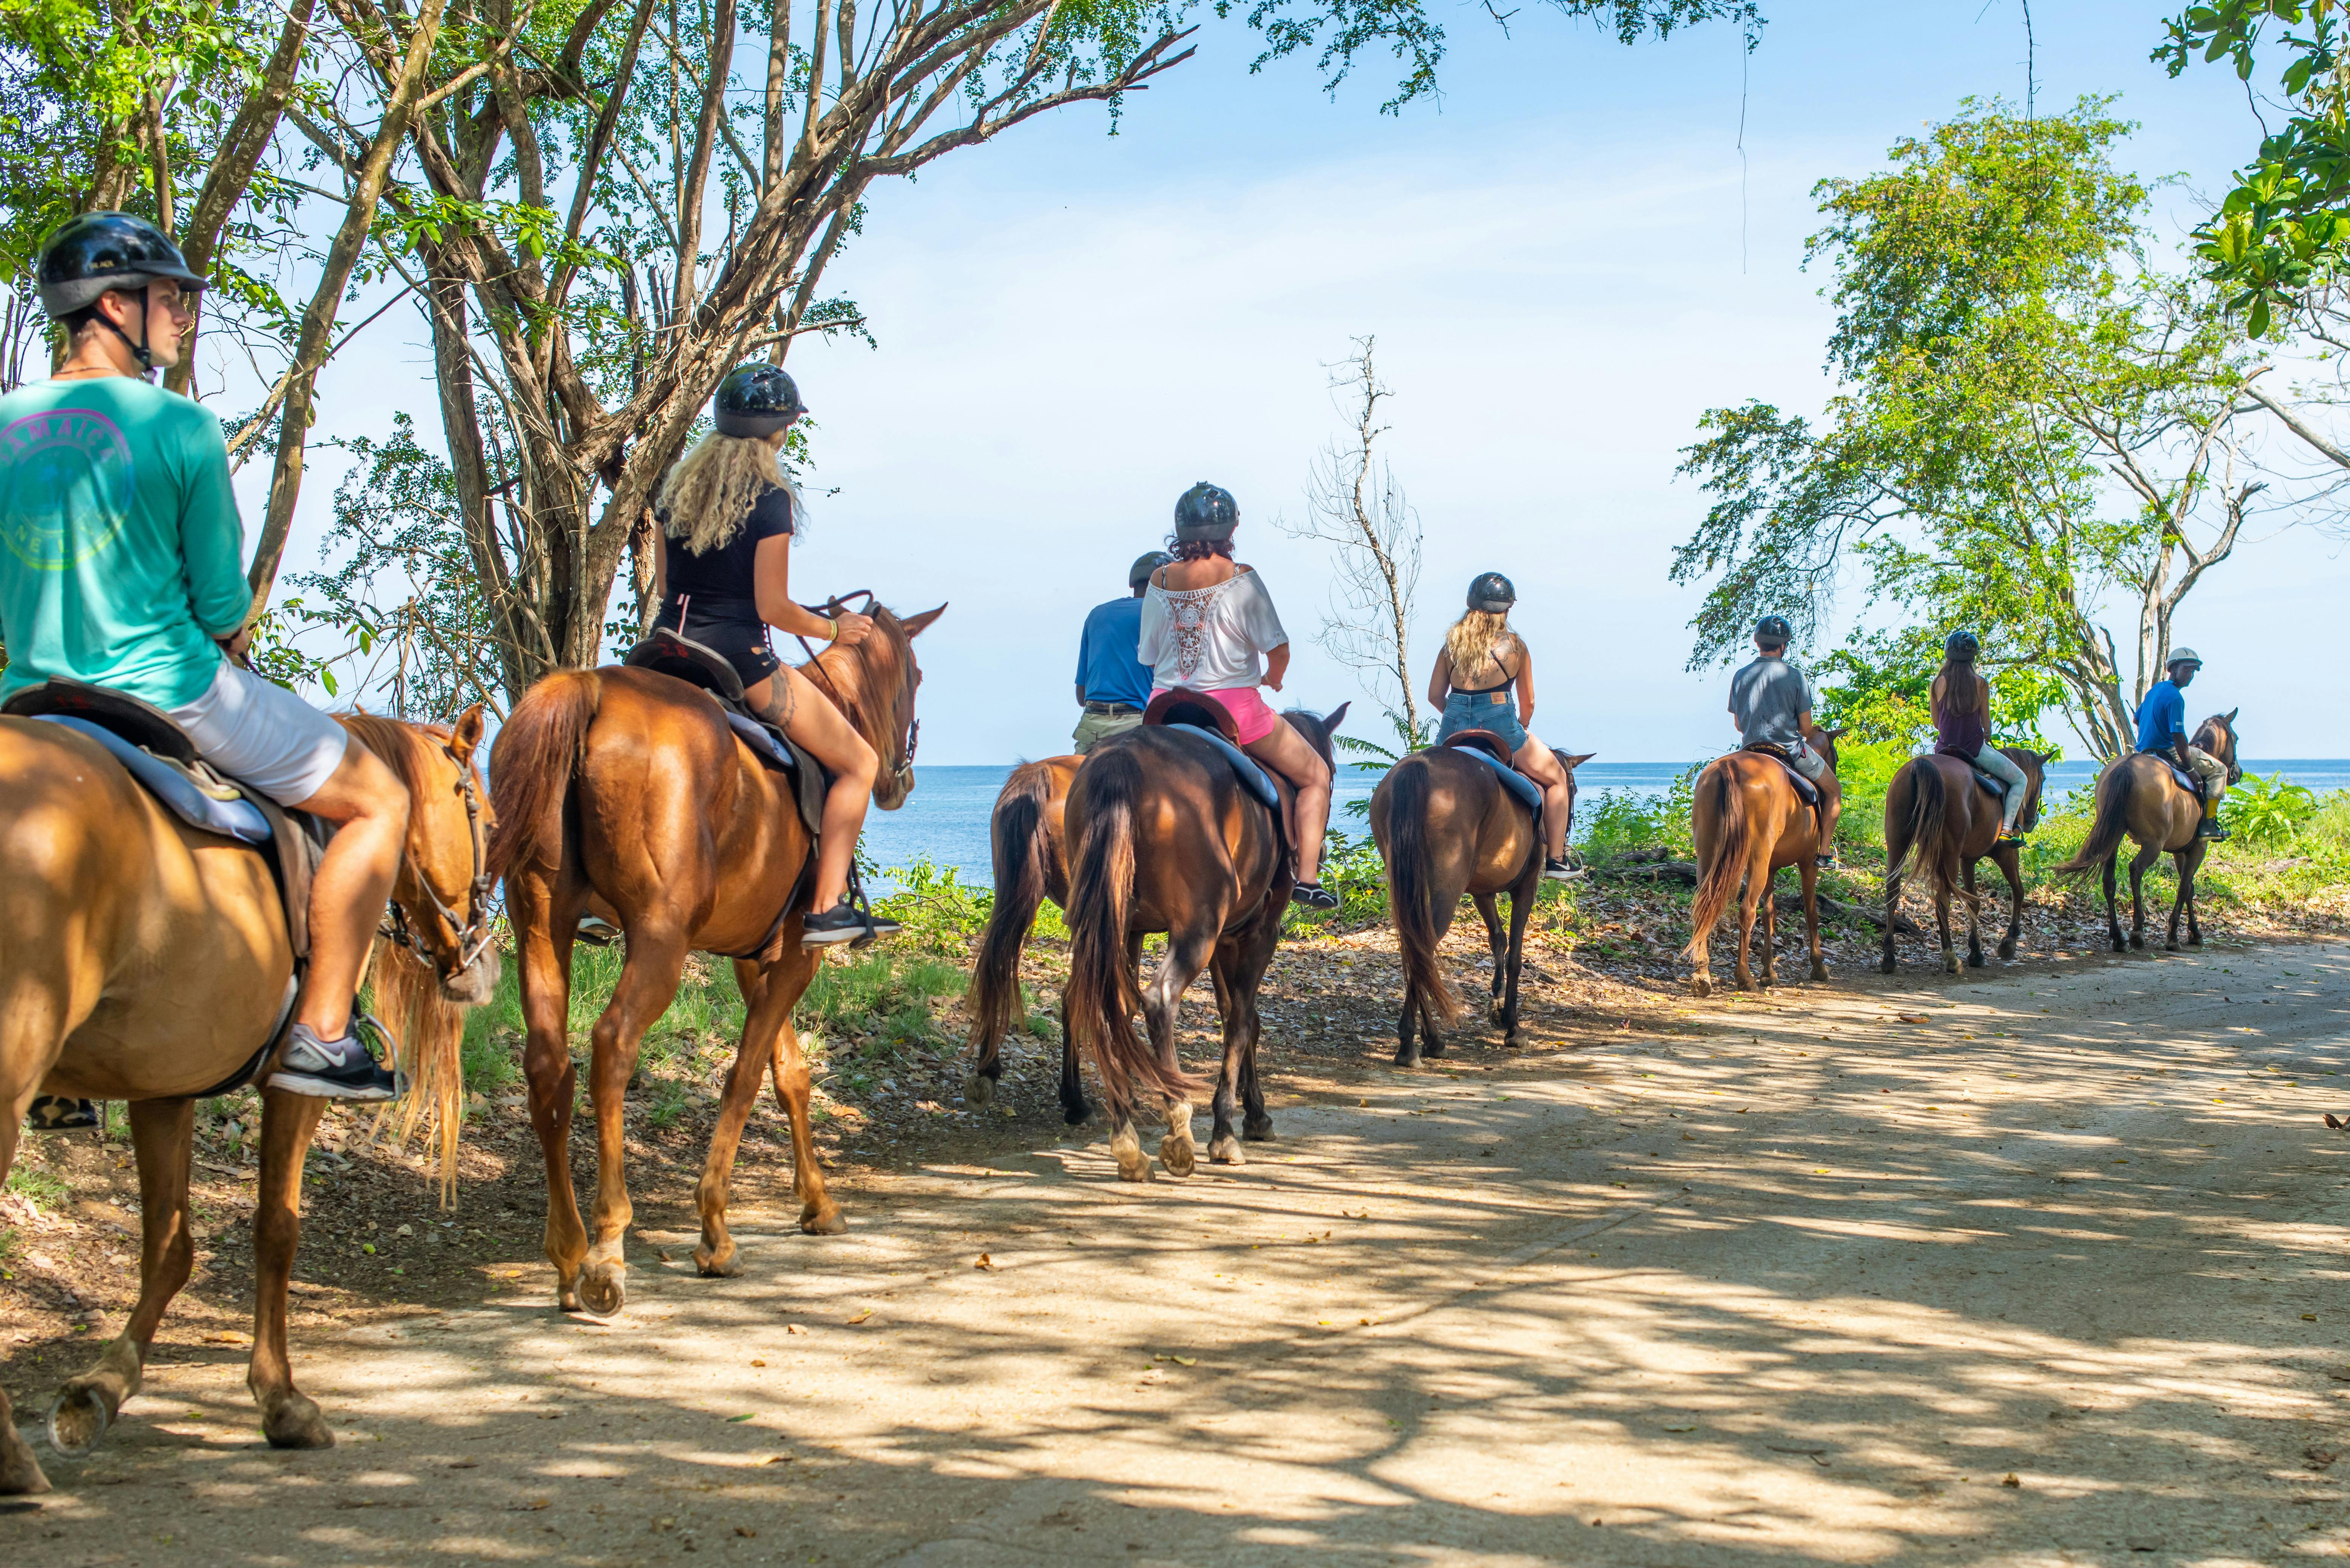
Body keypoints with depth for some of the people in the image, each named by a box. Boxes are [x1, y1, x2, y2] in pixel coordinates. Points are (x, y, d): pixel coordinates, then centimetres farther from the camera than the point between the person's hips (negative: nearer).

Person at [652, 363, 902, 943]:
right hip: (738, 655, -7)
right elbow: (772, 608, -14)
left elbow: (663, 584, 14)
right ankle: (827, 908, -5)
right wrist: (834, 629, 3)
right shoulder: (770, 498, -11)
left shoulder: (677, 485, 9)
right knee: (858, 763, 5)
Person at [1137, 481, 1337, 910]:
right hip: (1234, 706, -4)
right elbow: (1278, 648, -10)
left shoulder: (1160, 580, 1)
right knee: (1316, 775, 12)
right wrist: (1273, 681, 12)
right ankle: (1307, 878, 1)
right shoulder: (1241, 579, -11)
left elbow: (1148, 653, 7)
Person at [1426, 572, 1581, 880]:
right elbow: (1528, 703, 9)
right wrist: (1521, 728, 28)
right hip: (1498, 725, -3)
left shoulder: (1453, 643, 9)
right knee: (1557, 777, 16)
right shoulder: (1515, 645, 2)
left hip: (1454, 731, 3)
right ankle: (1555, 860, 13)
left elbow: (1435, 696, 10)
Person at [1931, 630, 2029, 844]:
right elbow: (1987, 724, -1)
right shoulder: (1980, 683, -8)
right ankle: (2007, 829, -3)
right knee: (2019, 779, 12)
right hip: (1975, 749, -3)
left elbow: (1936, 723, 5)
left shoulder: (1939, 683, -2)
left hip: (1944, 749, 3)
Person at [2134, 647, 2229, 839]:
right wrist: (2191, 769, -18)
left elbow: (2137, 719, 23)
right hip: (2167, 752, -10)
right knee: (2218, 769, 3)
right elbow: (2178, 736, -23)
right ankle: (2208, 824, -2)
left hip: (2145, 751, 10)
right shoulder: (2175, 697, -19)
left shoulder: (2155, 690, 11)